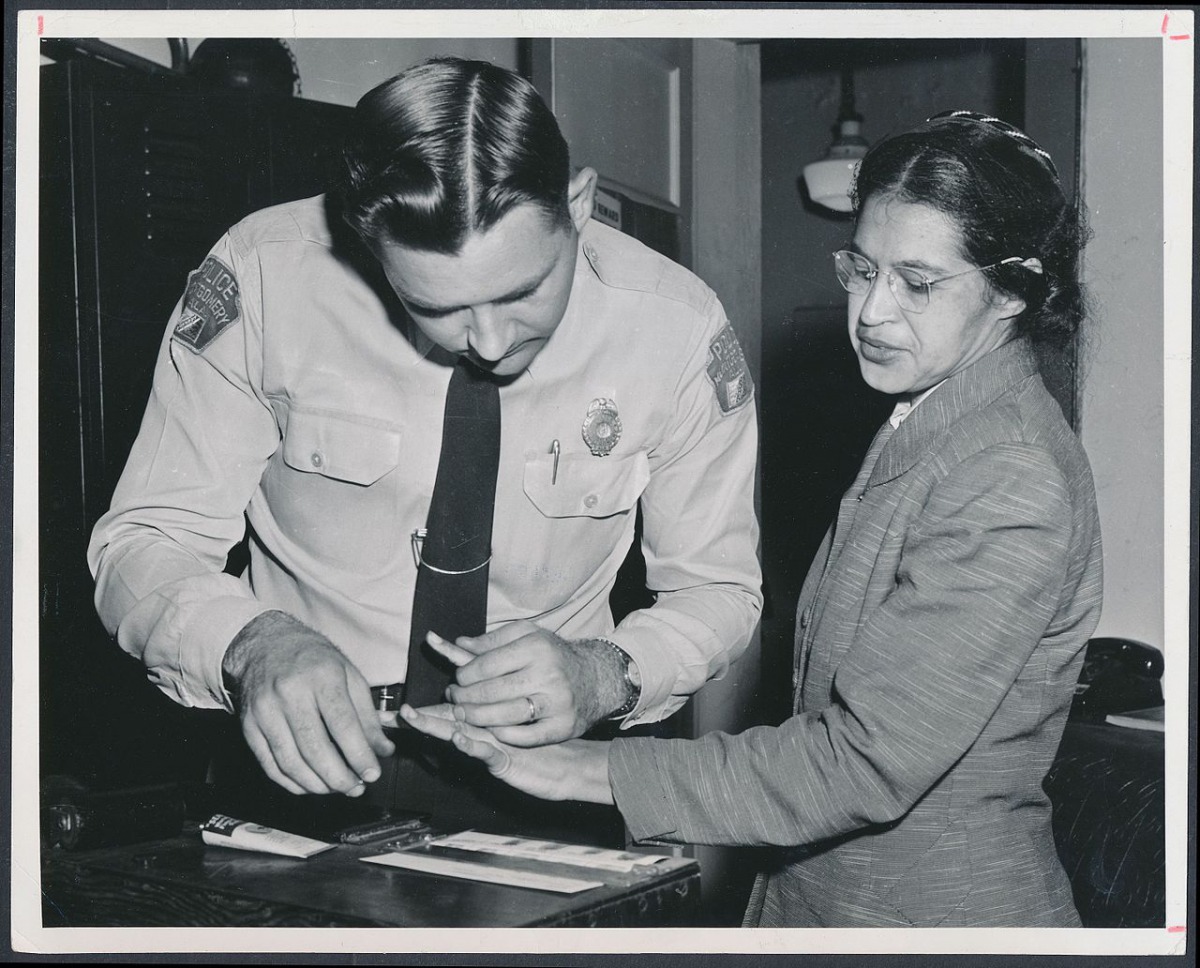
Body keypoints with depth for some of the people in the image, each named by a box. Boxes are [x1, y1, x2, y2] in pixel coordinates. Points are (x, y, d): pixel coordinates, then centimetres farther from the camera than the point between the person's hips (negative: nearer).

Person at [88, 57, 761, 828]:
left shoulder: (678, 330, -13)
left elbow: (718, 590, 0)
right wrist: (252, 645, -30)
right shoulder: (262, 277, -15)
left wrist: (602, 675, -21)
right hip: (305, 763, 1)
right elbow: (145, 542, -8)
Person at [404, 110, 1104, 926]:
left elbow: (867, 762, -26)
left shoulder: (1015, 487, -22)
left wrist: (594, 772, -26)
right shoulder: (919, 433, 8)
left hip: (939, 909, -8)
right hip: (819, 889, 8)